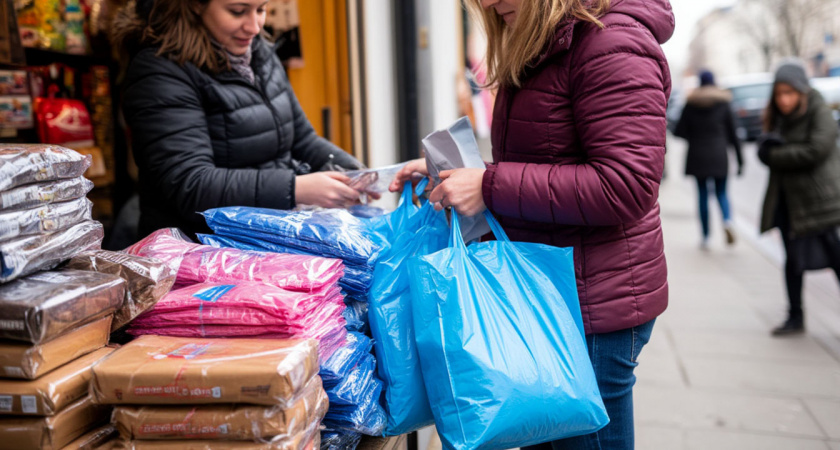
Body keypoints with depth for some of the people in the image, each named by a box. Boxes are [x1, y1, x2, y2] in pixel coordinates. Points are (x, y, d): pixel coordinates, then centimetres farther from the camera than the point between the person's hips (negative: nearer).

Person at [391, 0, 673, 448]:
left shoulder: (613, 43, -17)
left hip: (593, 303, -10)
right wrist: (447, 170, 13)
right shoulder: (537, 50, 14)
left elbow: (625, 187, -26)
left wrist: (491, 186, -23)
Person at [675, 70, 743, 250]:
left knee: (703, 195, 6)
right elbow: (733, 134, 0)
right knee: (721, 193, 11)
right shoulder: (724, 103, 2)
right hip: (719, 156, 0)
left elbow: (679, 131, -3)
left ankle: (705, 237, 5)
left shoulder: (691, 103, 1)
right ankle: (727, 221, -18)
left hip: (697, 157, 0)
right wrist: (740, 160, 4)